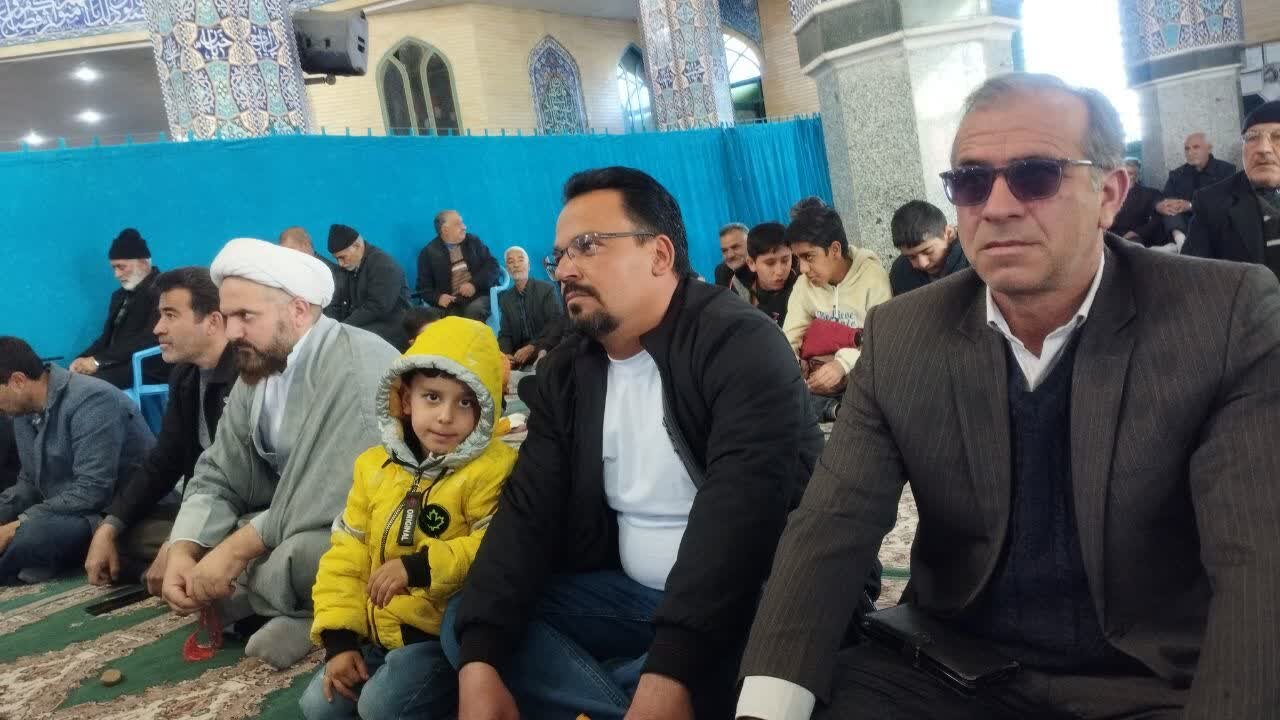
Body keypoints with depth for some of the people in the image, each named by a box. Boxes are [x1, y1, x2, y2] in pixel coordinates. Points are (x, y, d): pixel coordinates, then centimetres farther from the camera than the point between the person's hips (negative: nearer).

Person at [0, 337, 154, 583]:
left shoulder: (91, 401, -22)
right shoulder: (23, 408, 6)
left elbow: (91, 492, -28)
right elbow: (29, 481, 16)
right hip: (64, 508, 9)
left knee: (32, 534, -32)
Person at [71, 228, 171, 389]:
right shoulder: (120, 295, 22)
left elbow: (148, 341, -18)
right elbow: (106, 338, 20)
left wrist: (98, 361, -19)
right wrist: (82, 360, -2)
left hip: (150, 370, -8)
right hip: (118, 365, 8)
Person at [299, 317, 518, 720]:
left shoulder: (492, 469, -15)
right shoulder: (375, 465, 6)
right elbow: (346, 555, 7)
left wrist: (420, 567, -30)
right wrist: (339, 638, -1)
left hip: (444, 636, -6)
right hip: (375, 634, 7)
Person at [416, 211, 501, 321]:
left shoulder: (473, 241, 14)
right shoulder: (429, 252, 8)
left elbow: (492, 266, 5)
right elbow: (423, 286, 6)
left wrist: (475, 284, -11)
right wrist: (437, 298, -15)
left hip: (479, 297, 2)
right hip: (451, 303, -1)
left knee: (474, 310, -32)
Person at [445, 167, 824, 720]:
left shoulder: (741, 345, -16)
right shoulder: (564, 375, 5)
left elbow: (739, 511, -28)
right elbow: (527, 513, -3)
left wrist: (669, 673, -38)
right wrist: (480, 664, -18)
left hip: (750, 605, -6)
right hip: (634, 596, 7)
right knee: (463, 623, -9)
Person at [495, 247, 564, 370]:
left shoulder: (547, 289, 0)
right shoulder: (506, 298, 14)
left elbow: (558, 323, -10)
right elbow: (505, 333, 10)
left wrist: (532, 347, -22)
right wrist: (506, 354, -14)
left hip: (546, 350, -4)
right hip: (519, 355, 4)